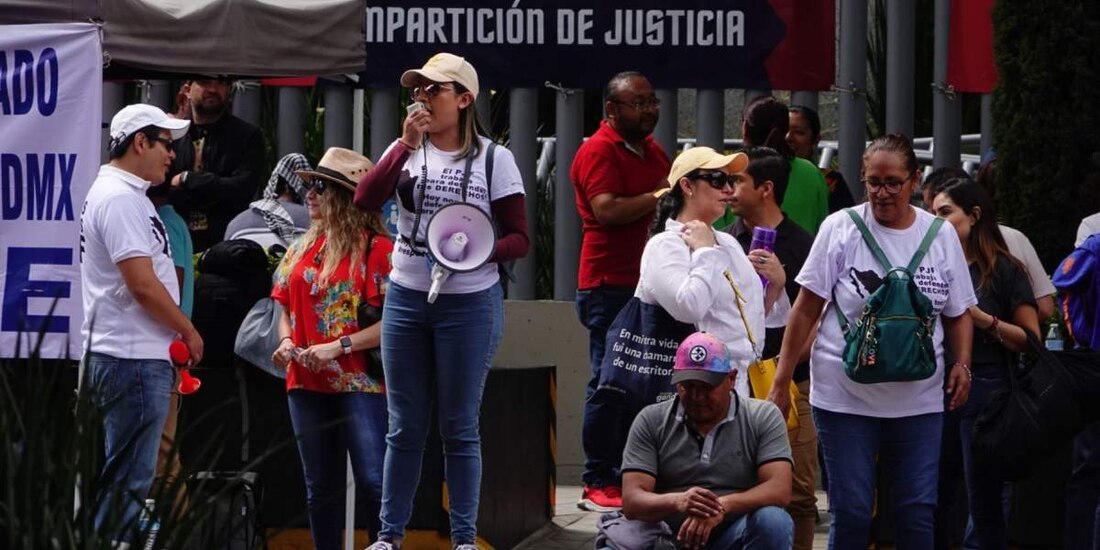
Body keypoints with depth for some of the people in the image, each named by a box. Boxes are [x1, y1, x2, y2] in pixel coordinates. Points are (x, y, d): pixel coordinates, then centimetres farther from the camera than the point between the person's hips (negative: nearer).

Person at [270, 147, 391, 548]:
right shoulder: (301, 251, 14)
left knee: (373, 483, -12)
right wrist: (286, 342, 1)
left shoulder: (376, 249, -7)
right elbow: (287, 308, 22)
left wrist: (339, 346, -18)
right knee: (321, 487, 10)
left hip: (359, 383, -7)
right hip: (307, 382, 7)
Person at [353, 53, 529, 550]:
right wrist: (407, 145, -17)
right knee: (405, 426, 8)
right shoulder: (406, 151, 6)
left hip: (469, 302, -3)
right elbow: (365, 200, -11)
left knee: (459, 427, 3)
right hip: (405, 299, 3)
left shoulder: (493, 158, -3)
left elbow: (519, 239, -4)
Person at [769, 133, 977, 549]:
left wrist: (962, 363, -5)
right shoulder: (840, 229, -3)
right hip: (845, 396, -2)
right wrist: (781, 384, -4)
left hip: (919, 400, 2)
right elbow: (806, 310, -1)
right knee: (851, 513, 0)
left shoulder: (941, 235, 6)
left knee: (918, 513, 2)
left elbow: (958, 313, 13)